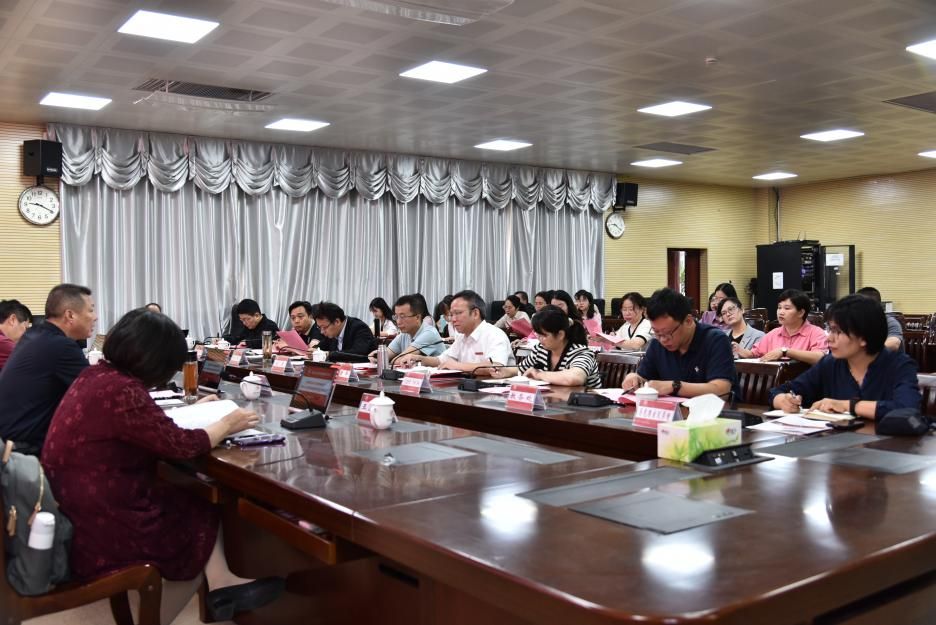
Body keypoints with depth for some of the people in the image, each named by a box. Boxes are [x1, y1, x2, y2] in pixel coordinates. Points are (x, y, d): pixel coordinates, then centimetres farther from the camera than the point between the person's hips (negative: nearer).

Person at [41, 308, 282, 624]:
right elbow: (181, 444, -19)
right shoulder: (121, 391, -26)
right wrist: (226, 424, -3)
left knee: (189, 498, 12)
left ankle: (221, 585, 13)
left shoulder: (96, 375, 2)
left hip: (76, 510, 8)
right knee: (203, 513, 11)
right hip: (97, 532, -8)